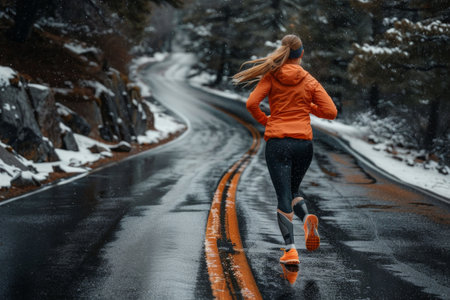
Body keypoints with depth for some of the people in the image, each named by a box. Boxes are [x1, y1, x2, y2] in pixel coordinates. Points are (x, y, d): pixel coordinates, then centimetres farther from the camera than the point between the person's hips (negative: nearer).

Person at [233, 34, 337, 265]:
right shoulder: (310, 81, 5)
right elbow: (331, 112, 1)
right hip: (304, 142, 2)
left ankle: (290, 249, -10)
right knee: (293, 191, 20)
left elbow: (251, 103, -9)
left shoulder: (271, 77, 1)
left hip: (277, 142, -2)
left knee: (283, 197, 0)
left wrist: (264, 120, 9)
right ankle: (307, 218, -11)